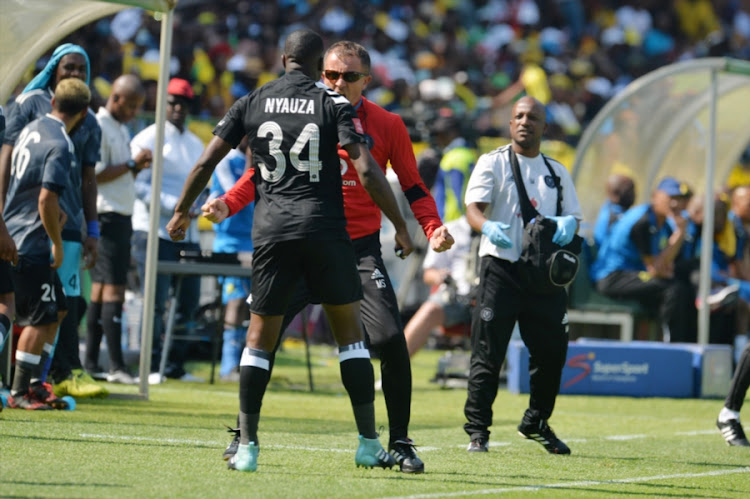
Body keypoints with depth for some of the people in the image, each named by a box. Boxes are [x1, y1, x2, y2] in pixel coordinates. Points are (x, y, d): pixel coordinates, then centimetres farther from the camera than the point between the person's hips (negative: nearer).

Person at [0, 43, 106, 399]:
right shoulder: (30, 103, 2)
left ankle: (65, 373, 1)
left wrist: (92, 230, 15)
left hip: (68, 221, 4)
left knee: (67, 297, -1)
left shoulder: (88, 122, 15)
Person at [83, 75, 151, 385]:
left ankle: (91, 363, 12)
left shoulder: (122, 129, 18)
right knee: (113, 290, -13)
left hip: (121, 217, 10)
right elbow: (95, 175, -17)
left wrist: (138, 167, 4)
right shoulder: (99, 128, -11)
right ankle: (116, 367, -16)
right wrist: (132, 164, -16)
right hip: (107, 217, -10)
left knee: (100, 290, 10)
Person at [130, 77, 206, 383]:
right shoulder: (149, 138, -3)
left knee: (189, 301, 5)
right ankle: (153, 367, -3)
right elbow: (139, 185, -11)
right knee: (156, 302, -7)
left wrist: (196, 208, 2)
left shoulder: (196, 145, 18)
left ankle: (176, 365, 14)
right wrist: (173, 206, -18)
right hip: (155, 231, -7)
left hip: (187, 234, 7)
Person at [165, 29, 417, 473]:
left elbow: (206, 162, 8)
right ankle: (368, 443, 8)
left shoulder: (252, 103, 7)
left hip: (272, 231, 1)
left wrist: (182, 211, 22)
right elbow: (367, 171, -9)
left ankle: (247, 447, 5)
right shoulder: (334, 104, 0)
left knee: (260, 337, 10)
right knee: (350, 332, 10)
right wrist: (401, 227, -1)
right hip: (325, 229, -1)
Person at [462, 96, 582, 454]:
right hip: (501, 266, -4)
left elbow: (574, 216, 14)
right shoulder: (492, 163, 4)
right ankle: (477, 430, -1)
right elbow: (473, 207, -9)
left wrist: (568, 225, -12)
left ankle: (536, 422, 23)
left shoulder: (557, 172, 17)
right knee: (488, 351, -7)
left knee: (552, 350, 3)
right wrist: (488, 227, -32)